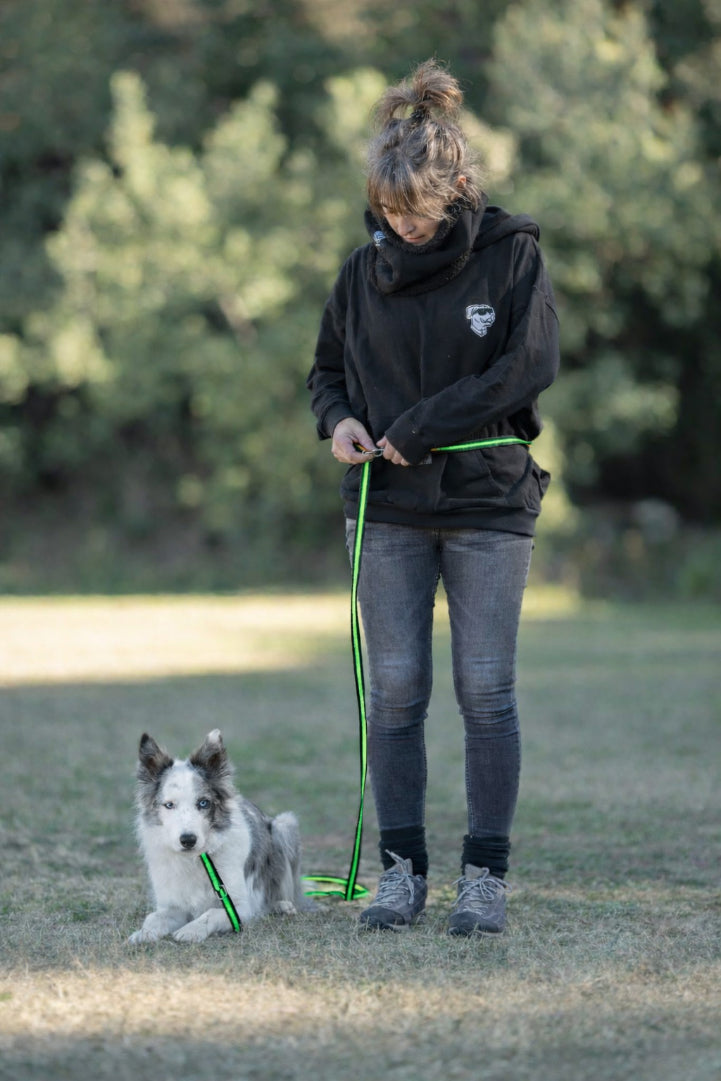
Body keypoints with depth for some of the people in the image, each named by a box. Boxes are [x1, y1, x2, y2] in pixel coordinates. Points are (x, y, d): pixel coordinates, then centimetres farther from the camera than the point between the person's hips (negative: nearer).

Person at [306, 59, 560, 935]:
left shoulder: (512, 256, -4)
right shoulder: (365, 271, 5)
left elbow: (532, 363, -13)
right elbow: (327, 369, 17)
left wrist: (421, 428, -15)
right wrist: (339, 420, -6)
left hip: (489, 504, -3)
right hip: (389, 509, 3)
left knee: (486, 689, -2)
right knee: (394, 689, 1)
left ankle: (485, 874, 4)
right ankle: (402, 868, 8)